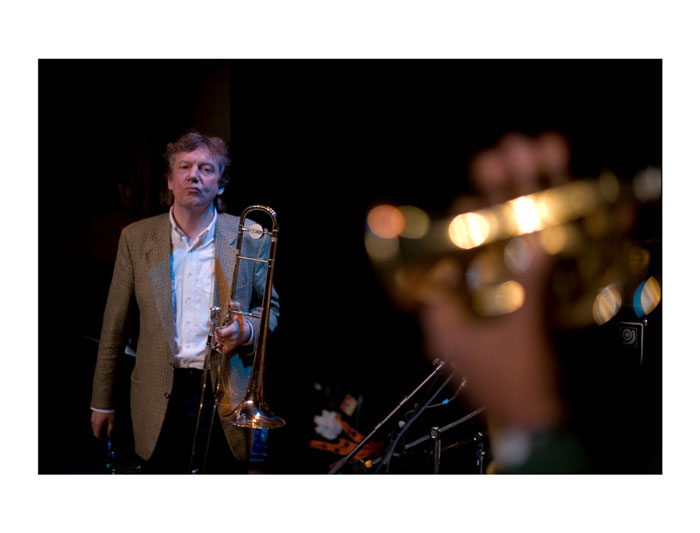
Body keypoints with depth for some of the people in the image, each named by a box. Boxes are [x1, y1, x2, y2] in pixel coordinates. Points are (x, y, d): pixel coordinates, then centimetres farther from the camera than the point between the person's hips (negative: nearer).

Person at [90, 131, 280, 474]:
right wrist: (102, 401, 10)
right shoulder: (136, 238, 3)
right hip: (160, 398, 0)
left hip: (225, 400, 0)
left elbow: (270, 306, 13)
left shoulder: (250, 237, 2)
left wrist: (248, 330, -11)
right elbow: (115, 325, 8)